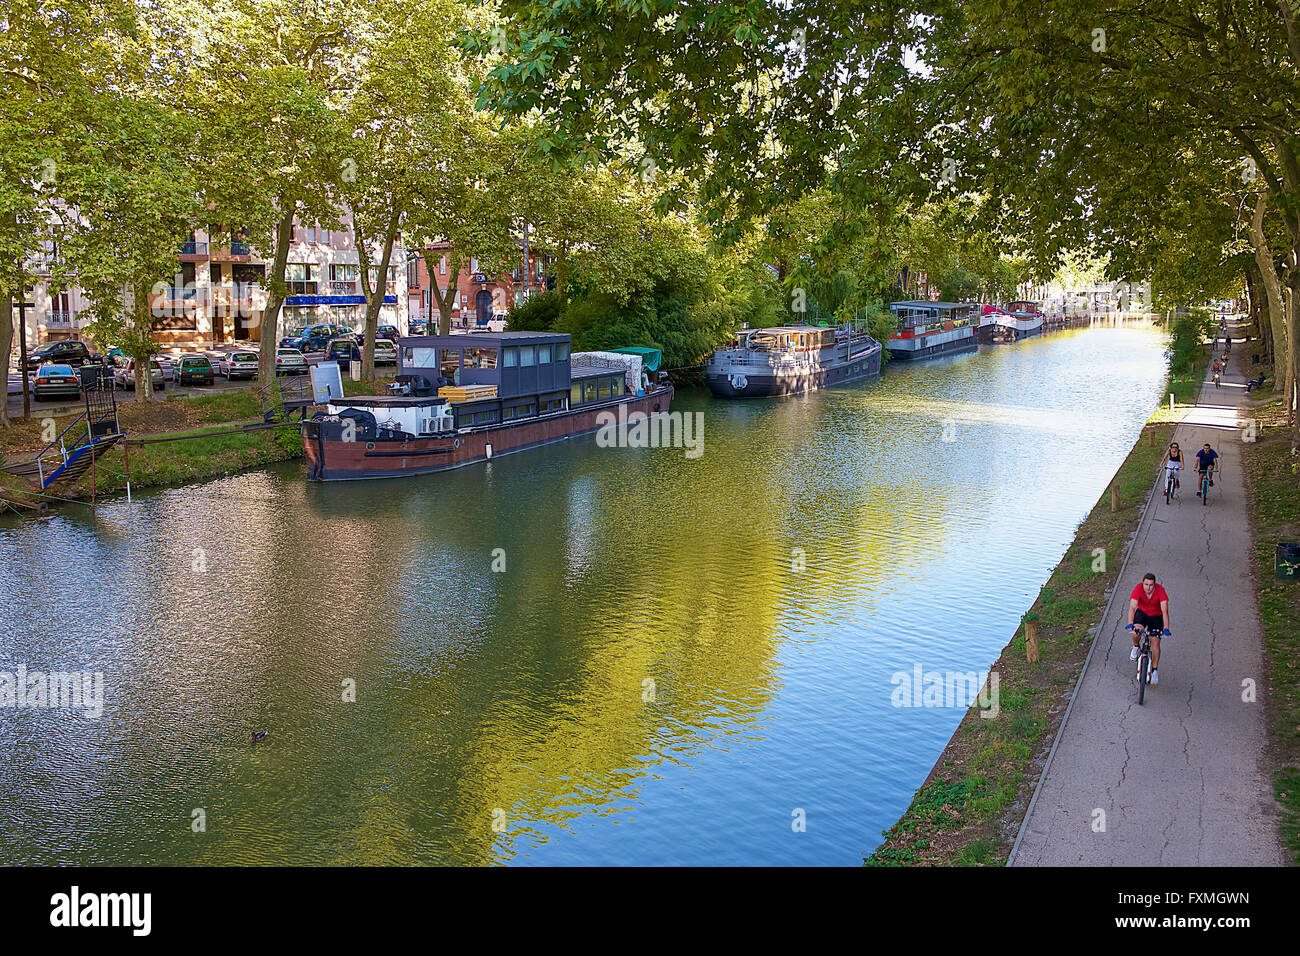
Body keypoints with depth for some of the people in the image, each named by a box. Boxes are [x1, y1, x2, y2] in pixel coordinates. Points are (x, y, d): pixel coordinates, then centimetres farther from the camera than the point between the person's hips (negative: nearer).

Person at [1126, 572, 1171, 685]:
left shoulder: (1160, 591, -28)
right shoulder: (1138, 589, -27)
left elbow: (1165, 611, -33)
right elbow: (1132, 608, -35)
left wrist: (1166, 628, -44)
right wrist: (1130, 624, -49)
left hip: (1156, 616, -1)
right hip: (1142, 612, 1)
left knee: (1155, 642, -11)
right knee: (1135, 632, -27)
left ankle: (1155, 670, 4)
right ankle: (1136, 648, 8)